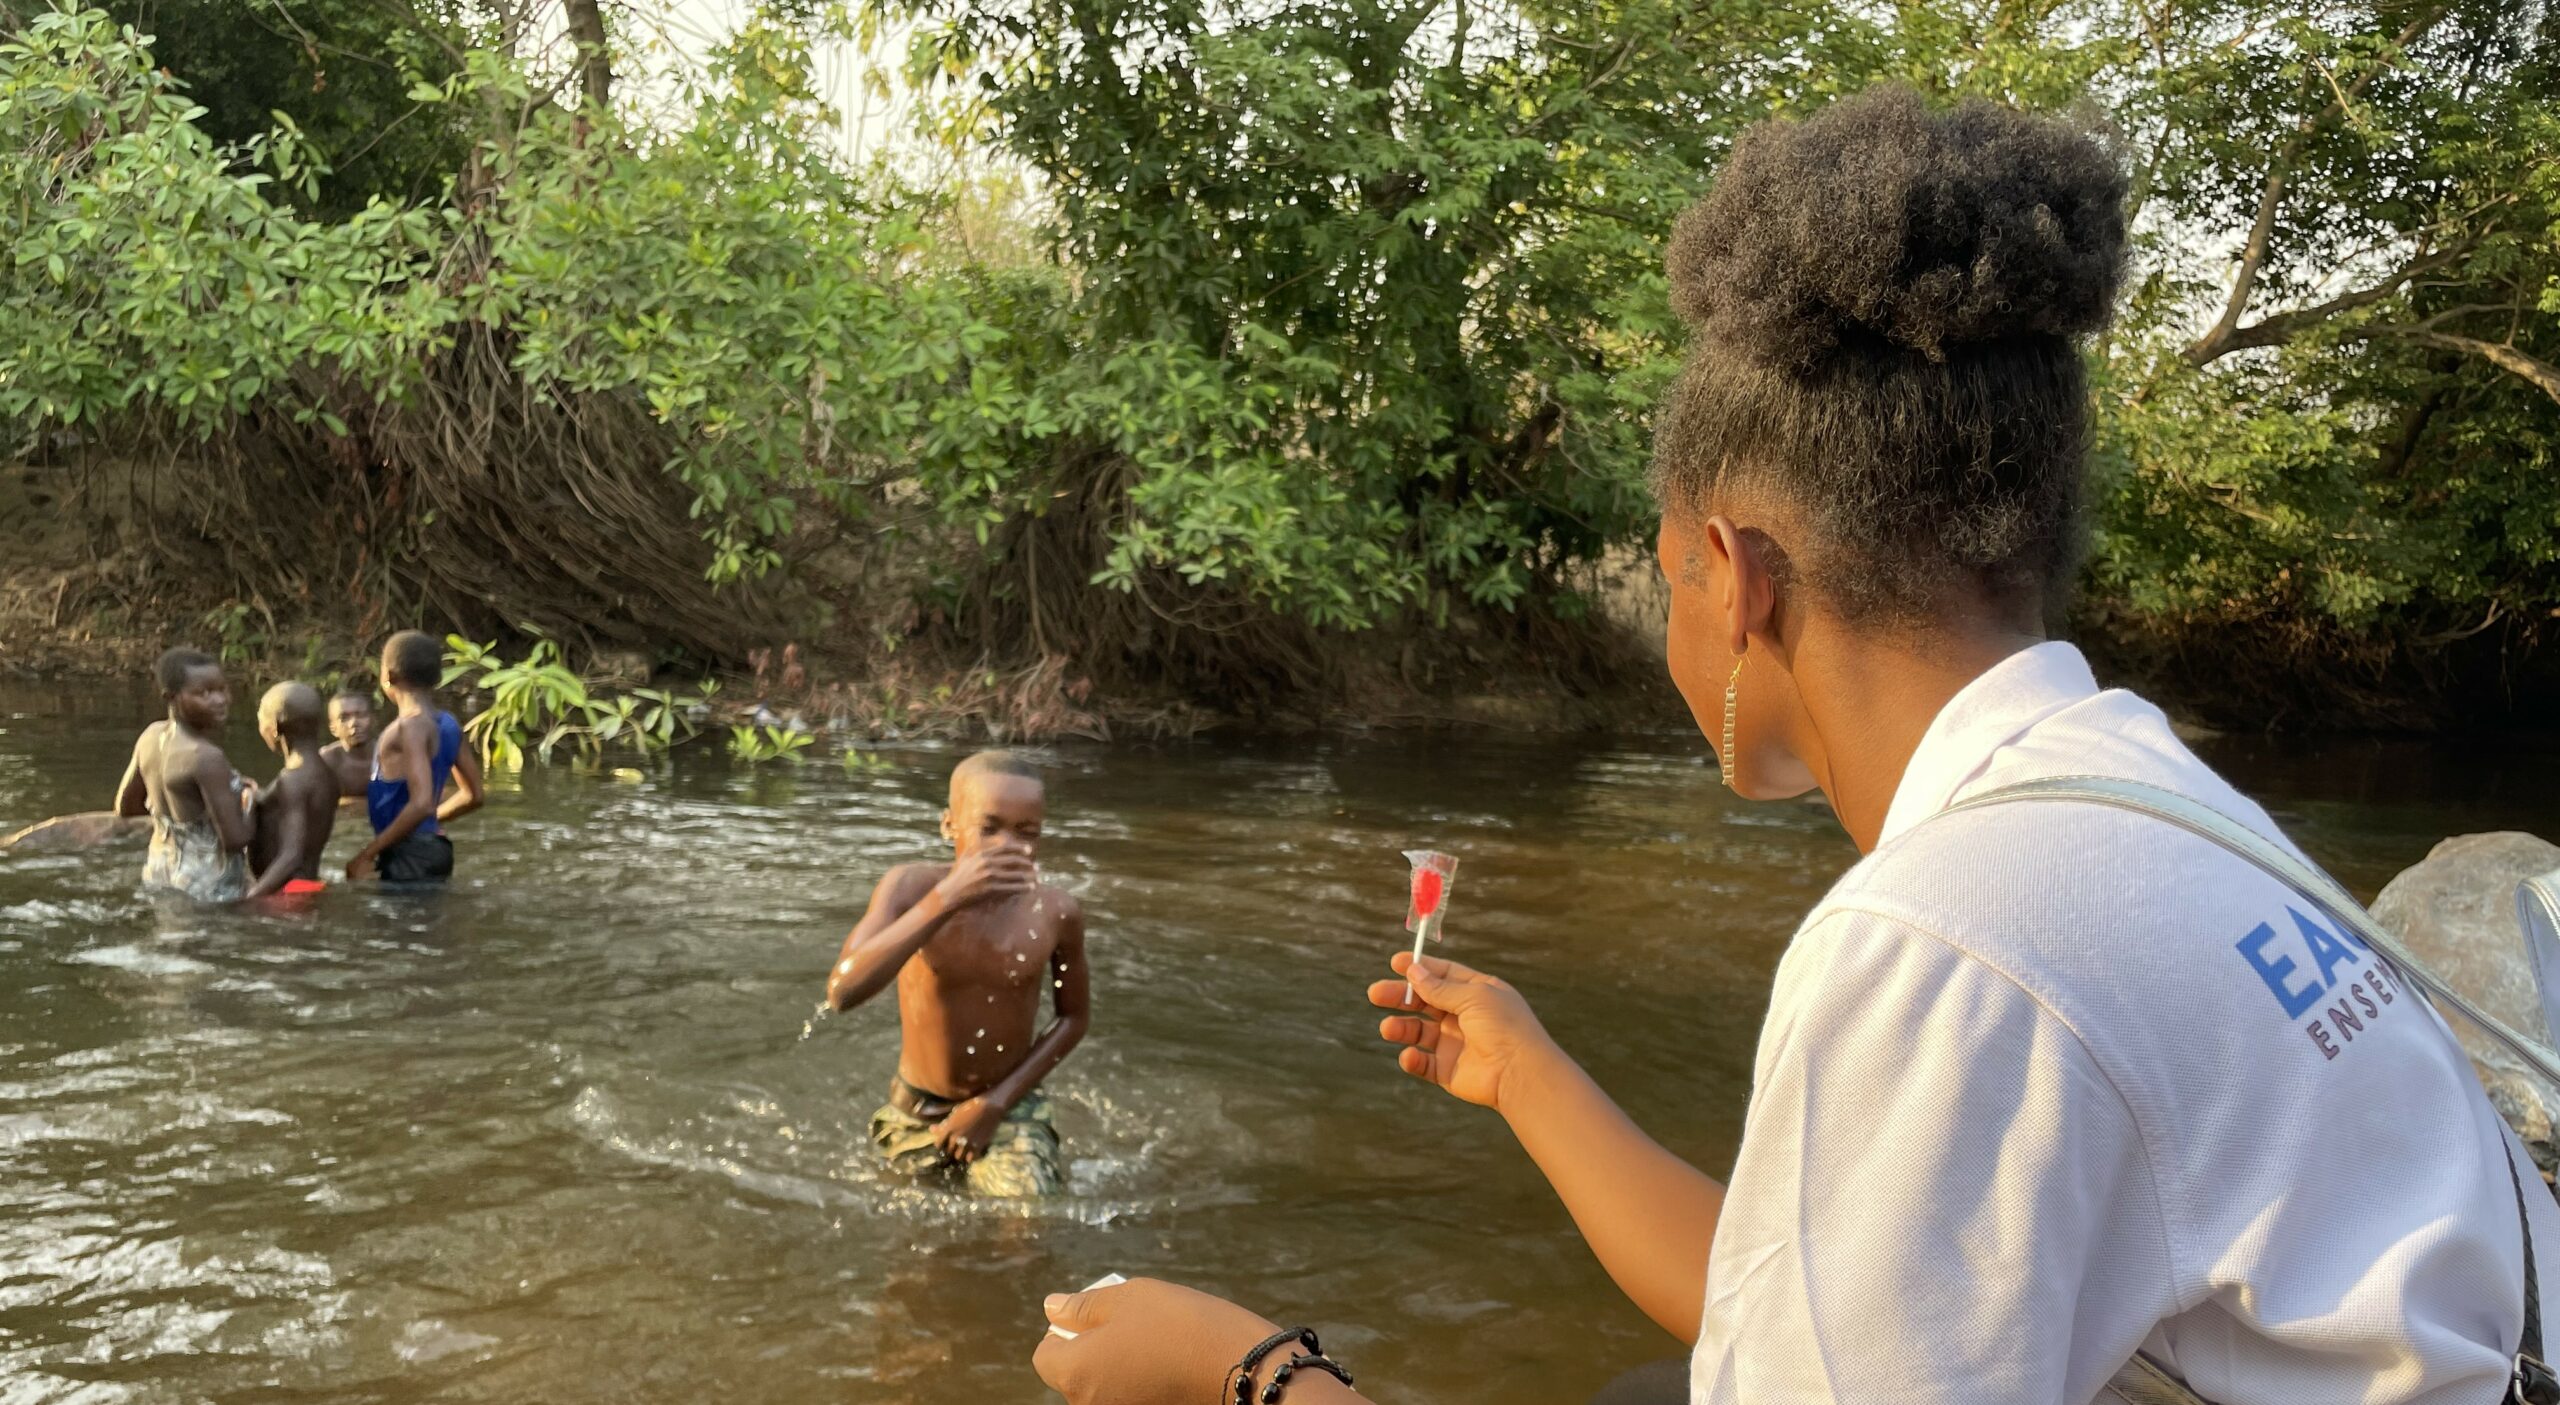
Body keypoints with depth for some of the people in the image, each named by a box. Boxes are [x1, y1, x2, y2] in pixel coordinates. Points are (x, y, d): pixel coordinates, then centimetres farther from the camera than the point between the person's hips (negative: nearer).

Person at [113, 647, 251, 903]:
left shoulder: (151, 736, -1)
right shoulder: (205, 758, -26)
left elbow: (126, 806, 13)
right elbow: (235, 839, -24)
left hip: (159, 871, 9)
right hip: (208, 885, -9)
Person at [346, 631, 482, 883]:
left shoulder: (410, 727, -16)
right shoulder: (447, 724, 9)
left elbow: (422, 804, -26)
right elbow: (472, 796, 16)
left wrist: (368, 854, -19)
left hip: (410, 854, -9)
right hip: (434, 846, 9)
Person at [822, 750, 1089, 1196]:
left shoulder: (1055, 910, -16)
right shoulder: (911, 885, -20)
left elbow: (1074, 1017, 0)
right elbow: (842, 992, -34)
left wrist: (999, 1101, -10)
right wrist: (945, 899, -40)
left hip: (1009, 1111, 0)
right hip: (916, 1114, 1)